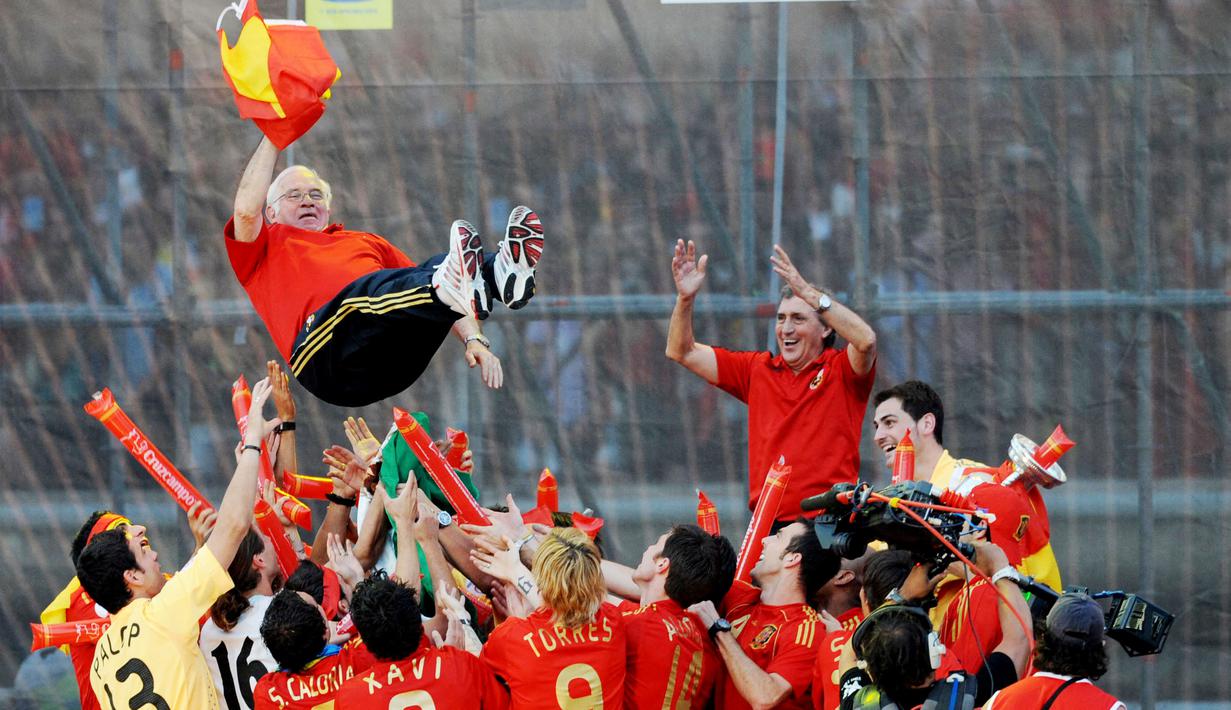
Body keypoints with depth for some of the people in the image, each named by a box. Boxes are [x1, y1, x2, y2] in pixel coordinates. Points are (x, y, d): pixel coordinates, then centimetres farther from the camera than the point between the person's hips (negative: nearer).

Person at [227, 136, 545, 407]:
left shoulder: (368, 243, 40)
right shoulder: (267, 246, 28)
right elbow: (247, 209, 5)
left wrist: (473, 339, 9)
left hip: (396, 359, 4)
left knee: (439, 269, -19)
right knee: (366, 289, -34)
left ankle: (502, 273, -51)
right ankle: (451, 287, -63)